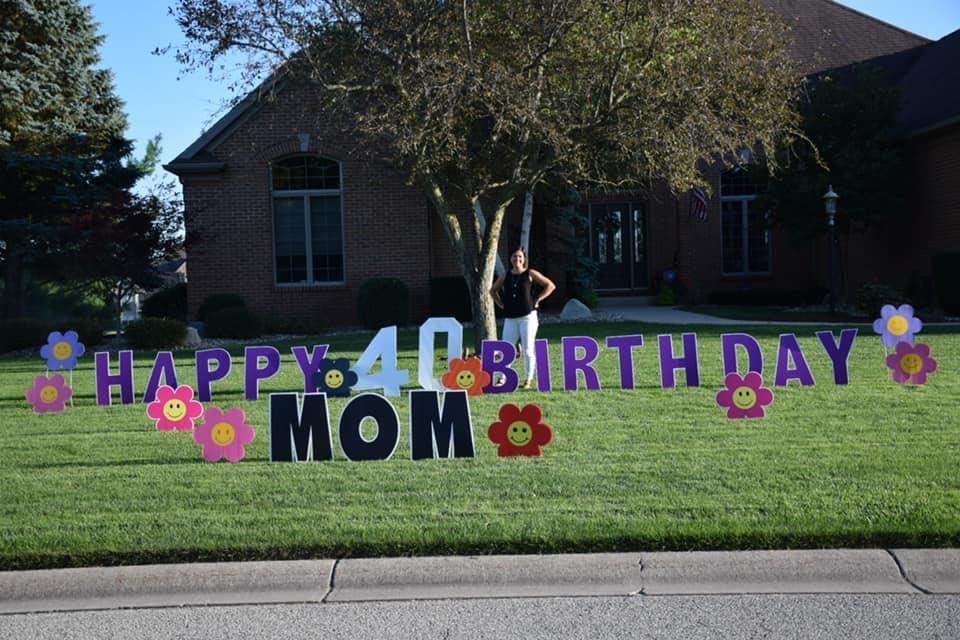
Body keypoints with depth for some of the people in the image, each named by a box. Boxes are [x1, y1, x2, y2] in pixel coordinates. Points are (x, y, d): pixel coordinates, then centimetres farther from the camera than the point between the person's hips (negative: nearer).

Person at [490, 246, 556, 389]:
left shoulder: (530, 274, -1)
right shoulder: (506, 276, 9)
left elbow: (551, 286, 0)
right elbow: (493, 290, 24)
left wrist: (537, 300, -4)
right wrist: (500, 304, 11)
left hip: (528, 317, -4)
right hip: (510, 319, 4)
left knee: (528, 349, -1)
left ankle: (529, 380, 8)